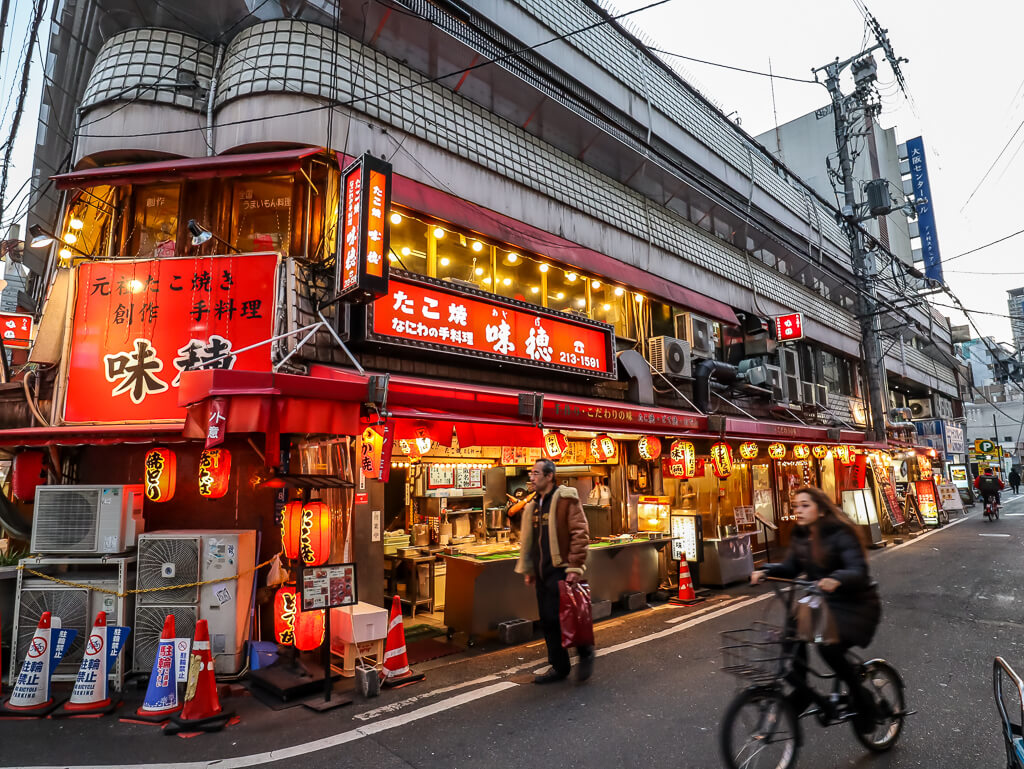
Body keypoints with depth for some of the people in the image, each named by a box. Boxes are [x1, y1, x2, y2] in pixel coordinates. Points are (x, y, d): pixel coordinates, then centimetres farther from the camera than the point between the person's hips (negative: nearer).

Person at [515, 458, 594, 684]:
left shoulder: (566, 499, -11)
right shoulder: (533, 505, 13)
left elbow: (580, 534, -14)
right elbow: (526, 539, 20)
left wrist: (576, 568, -17)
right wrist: (527, 569, 18)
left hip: (561, 570, -8)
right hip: (542, 572, 8)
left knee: (558, 617, -7)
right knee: (547, 620, 12)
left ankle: (585, 653, 20)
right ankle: (559, 667, 27)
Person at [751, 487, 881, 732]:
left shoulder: (840, 534, -18)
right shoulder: (801, 536, 2)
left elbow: (859, 570, -27)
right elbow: (791, 567, 2)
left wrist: (837, 579, -48)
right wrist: (766, 571, -16)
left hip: (855, 605, -6)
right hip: (823, 602, 6)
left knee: (829, 646, -24)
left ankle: (862, 700, 4)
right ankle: (801, 693, 2)